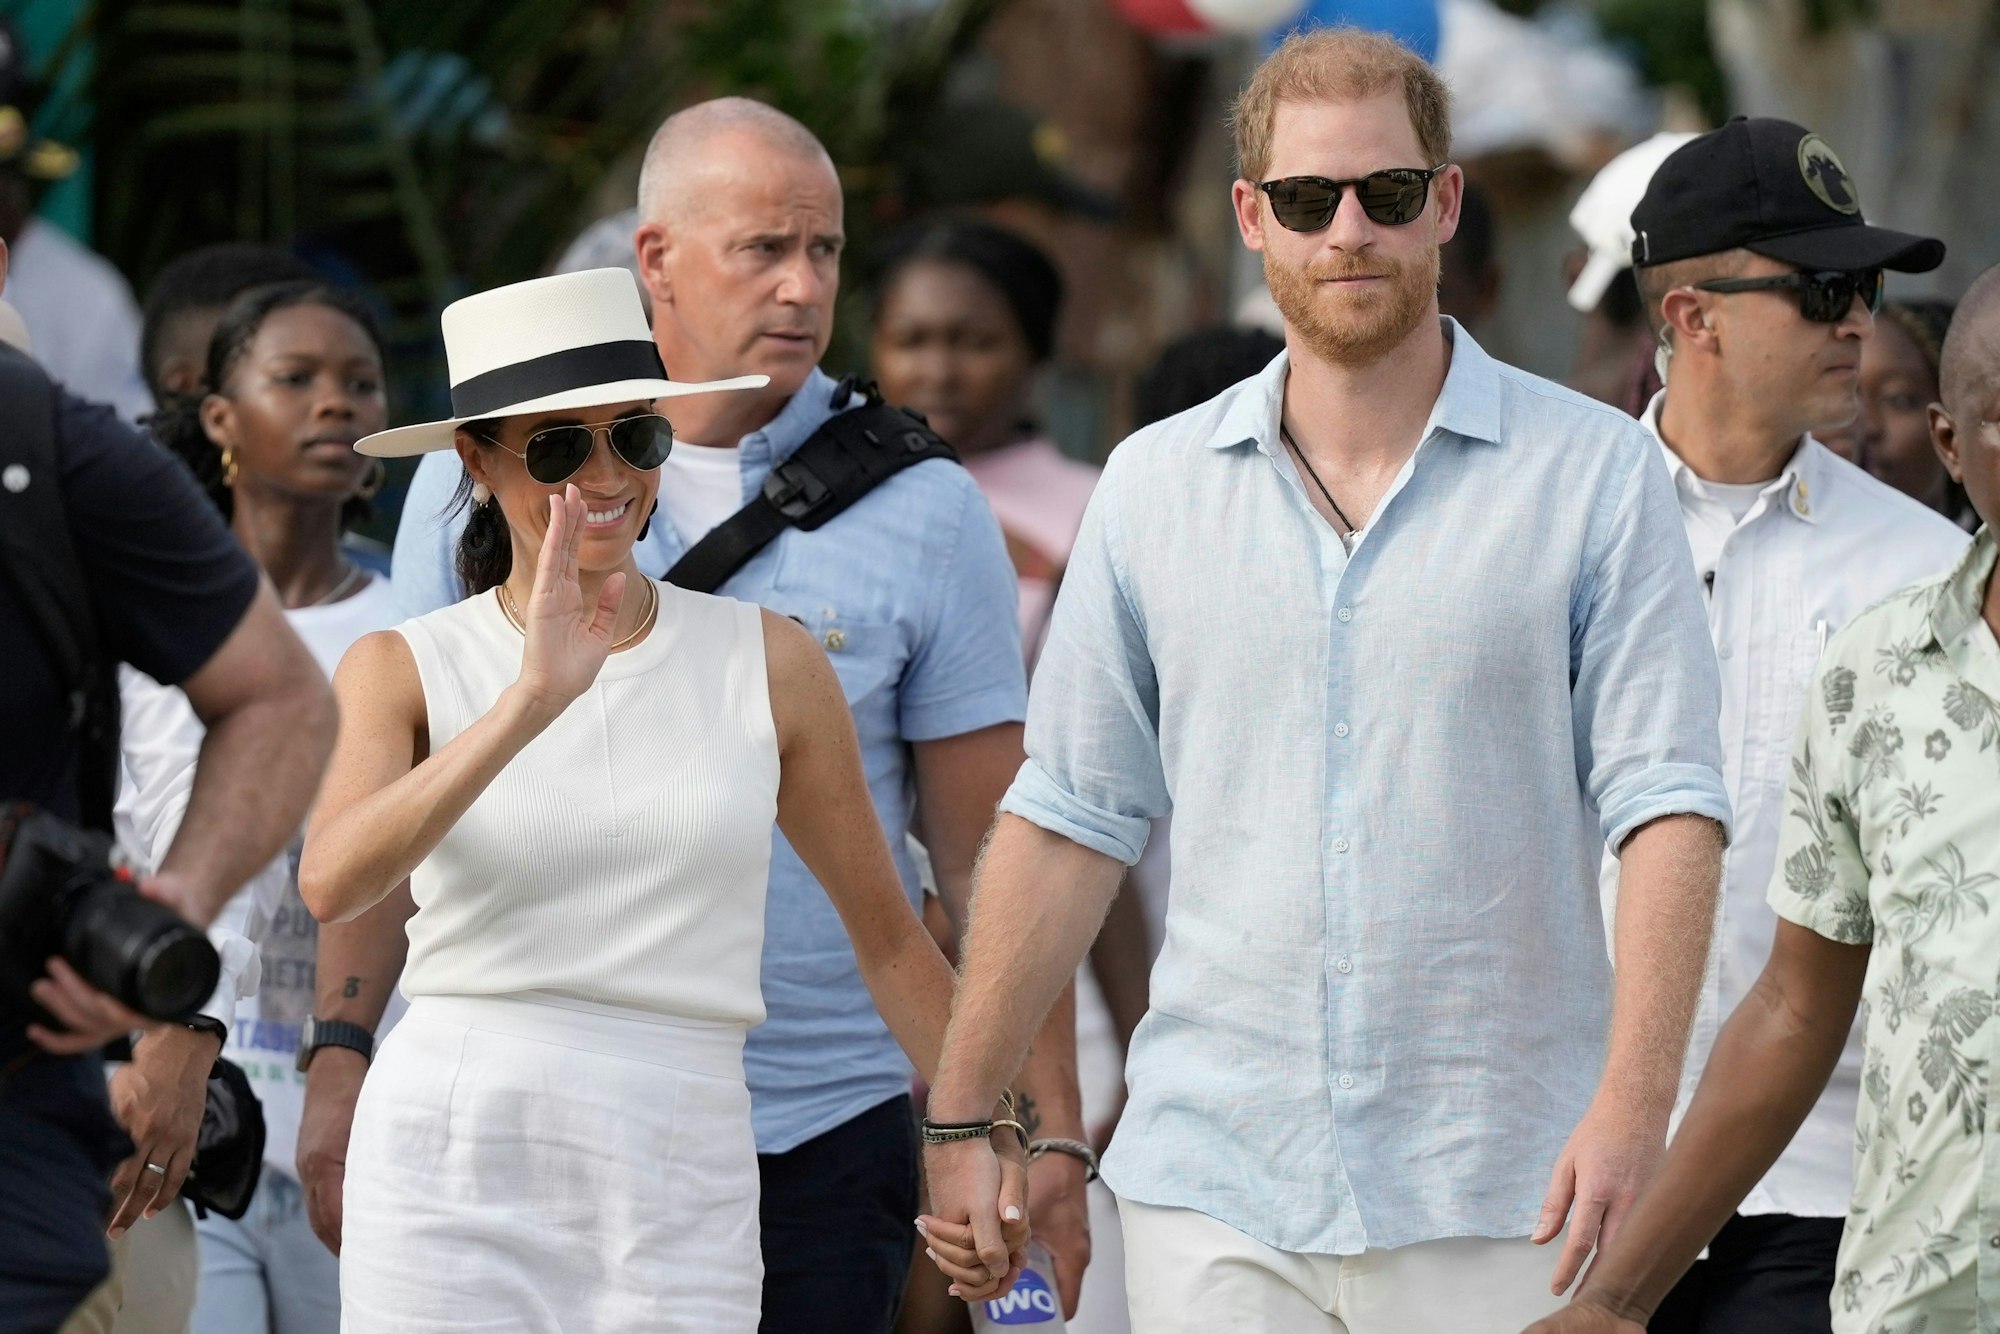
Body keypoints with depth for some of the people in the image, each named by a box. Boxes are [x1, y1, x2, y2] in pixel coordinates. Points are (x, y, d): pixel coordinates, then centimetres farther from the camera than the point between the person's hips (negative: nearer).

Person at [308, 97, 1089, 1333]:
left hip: (815, 1138, 0)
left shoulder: (925, 513, 3)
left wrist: (1050, 1136, -4)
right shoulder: (486, 473, 6)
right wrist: (340, 1063, 0)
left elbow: (990, 857, 3)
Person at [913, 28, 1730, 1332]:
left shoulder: (1597, 474, 1)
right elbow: (1069, 821, 12)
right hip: (1212, 1180, 2)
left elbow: (1667, 805, -5)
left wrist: (1633, 1104, -18)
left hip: (1492, 1198, -2)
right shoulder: (1156, 484, 9)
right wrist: (958, 1121, 8)